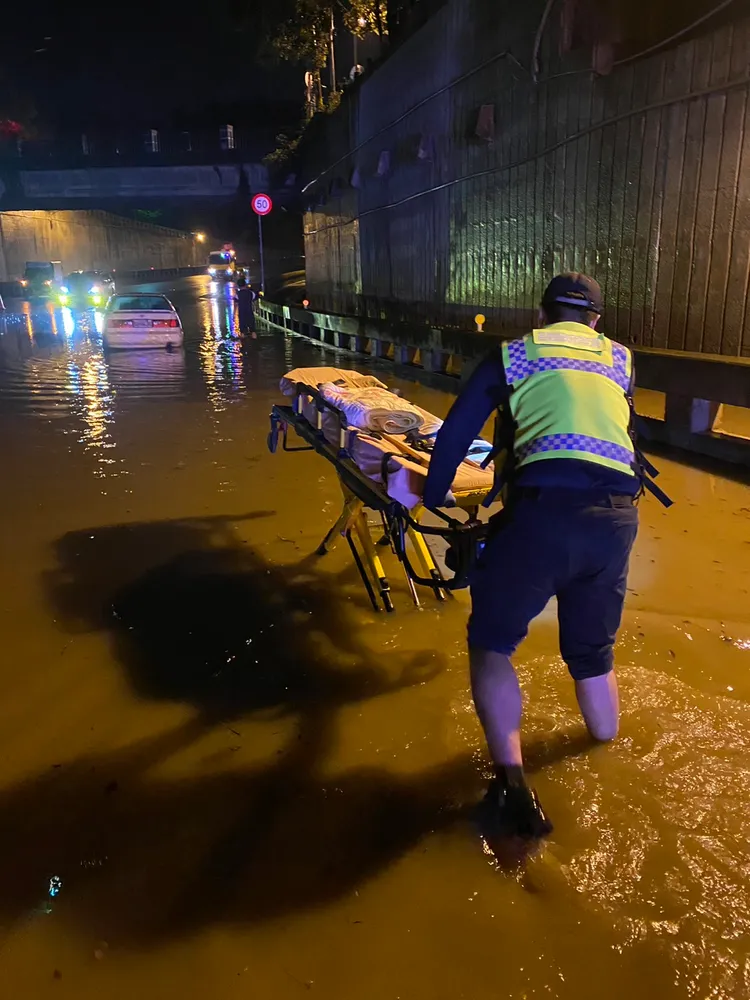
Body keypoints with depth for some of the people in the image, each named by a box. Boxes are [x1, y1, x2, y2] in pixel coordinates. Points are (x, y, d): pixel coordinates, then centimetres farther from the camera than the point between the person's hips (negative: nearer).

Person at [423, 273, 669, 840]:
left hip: (545, 507, -4)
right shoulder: (620, 359, 24)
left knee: (492, 641, 8)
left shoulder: (513, 354, 15)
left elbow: (456, 432, 12)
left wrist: (435, 493, 25)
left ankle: (512, 784, -6)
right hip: (618, 517, 4)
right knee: (593, 652, 22)